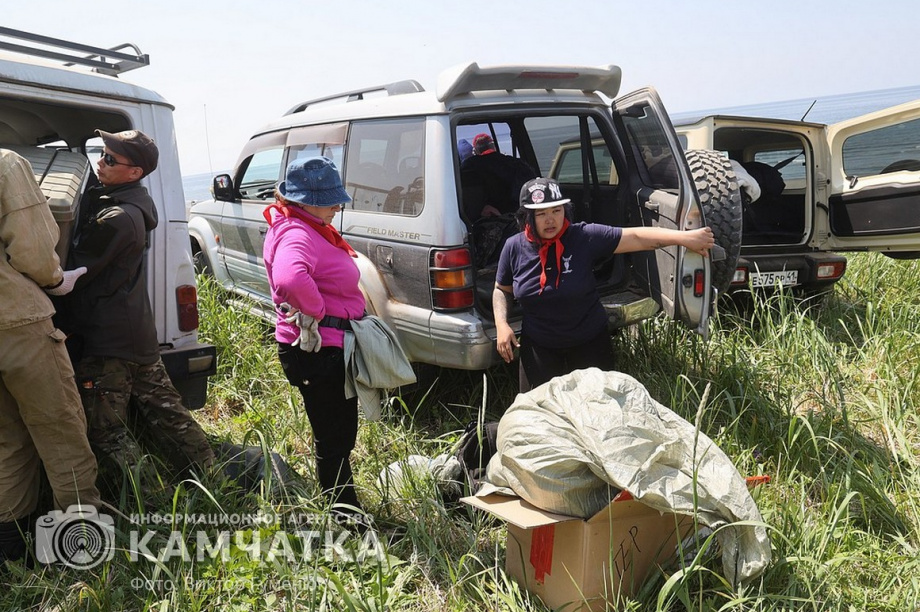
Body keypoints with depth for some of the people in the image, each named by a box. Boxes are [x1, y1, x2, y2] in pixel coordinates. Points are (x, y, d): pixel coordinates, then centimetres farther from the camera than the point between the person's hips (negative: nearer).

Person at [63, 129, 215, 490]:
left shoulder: (116, 219, -19)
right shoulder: (132, 207, 10)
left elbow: (74, 273, -13)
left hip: (106, 344, -9)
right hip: (138, 336, 9)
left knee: (106, 433, -2)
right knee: (163, 414, 16)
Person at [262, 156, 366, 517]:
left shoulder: (313, 228, 10)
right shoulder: (296, 235, -24)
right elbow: (289, 281, -46)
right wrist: (314, 312, -31)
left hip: (331, 348, 11)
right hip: (316, 350, -11)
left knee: (341, 434, 24)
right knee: (333, 440, 3)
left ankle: (348, 511, 43)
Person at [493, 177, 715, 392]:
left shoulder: (584, 236, -17)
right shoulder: (514, 247, -10)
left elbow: (636, 237, -20)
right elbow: (501, 290, 4)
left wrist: (684, 237, -28)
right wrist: (502, 325, -11)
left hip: (589, 342, 0)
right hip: (539, 346, 1)